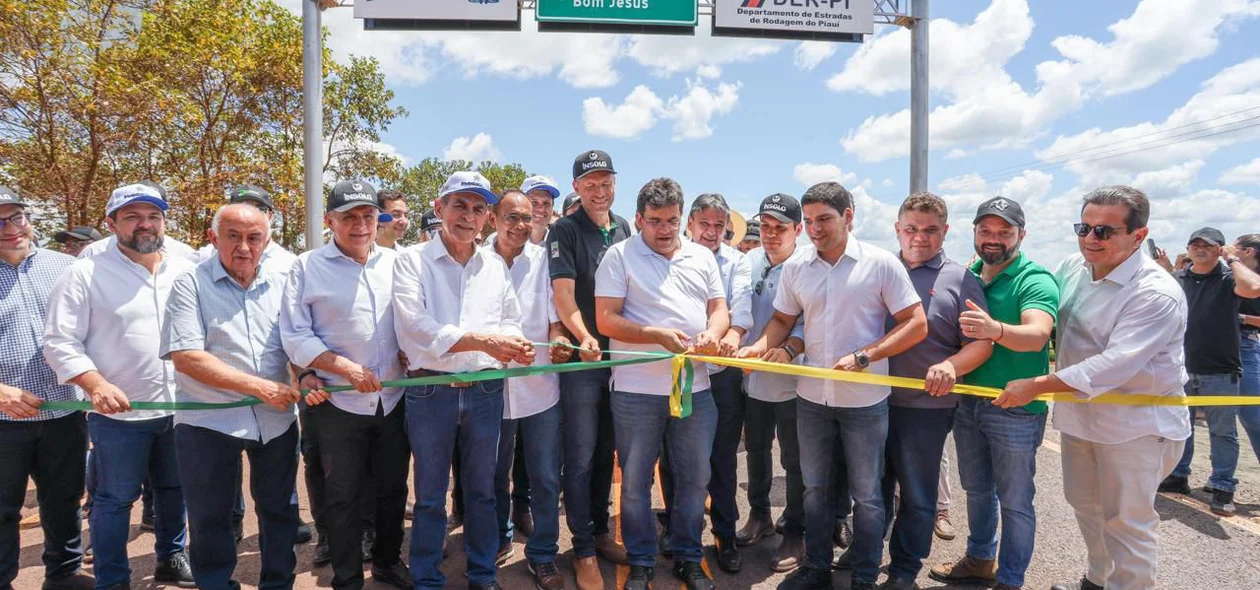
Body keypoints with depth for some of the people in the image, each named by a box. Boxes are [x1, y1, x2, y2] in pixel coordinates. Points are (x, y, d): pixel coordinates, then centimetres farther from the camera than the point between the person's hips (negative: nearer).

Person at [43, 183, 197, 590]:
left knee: (174, 490, 17)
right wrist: (96, 385, -21)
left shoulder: (186, 270, 5)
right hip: (119, 412, -3)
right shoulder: (85, 273, -6)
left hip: (181, 407, 4)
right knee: (115, 500, 8)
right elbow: (60, 342, -7)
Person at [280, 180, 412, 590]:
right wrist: (346, 368, -17)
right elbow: (294, 335, -9)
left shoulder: (395, 262, 5)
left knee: (393, 488, 16)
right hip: (338, 402, -3)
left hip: (393, 398, 3)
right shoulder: (308, 267, -5)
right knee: (343, 496, 9)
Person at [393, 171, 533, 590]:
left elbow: (511, 323, 9)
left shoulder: (496, 266, 10)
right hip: (430, 391, -3)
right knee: (430, 495, 11)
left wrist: (510, 345, -15)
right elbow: (414, 324, -17)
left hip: (485, 391, 3)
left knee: (482, 489, 15)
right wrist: (482, 340, -24)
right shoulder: (413, 261, -3)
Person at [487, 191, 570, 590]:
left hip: (540, 385, 0)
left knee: (545, 478, 7)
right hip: (493, 385, 1)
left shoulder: (544, 260, -1)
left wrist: (558, 341, -21)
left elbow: (556, 317, -1)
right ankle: (499, 538, 41)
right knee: (495, 474, 18)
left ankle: (542, 555, 24)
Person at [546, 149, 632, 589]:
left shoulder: (624, 229, 10)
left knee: (606, 451, 16)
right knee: (581, 456, 2)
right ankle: (584, 550, 16)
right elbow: (563, 294, -16)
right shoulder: (565, 231, -6)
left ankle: (600, 531, 32)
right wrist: (584, 337, -32)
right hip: (582, 357, -5)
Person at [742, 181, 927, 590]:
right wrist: (760, 347, -9)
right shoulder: (795, 268, 2)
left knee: (866, 494, 11)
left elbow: (916, 325, -10)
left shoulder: (881, 263, -9)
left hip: (864, 400, -3)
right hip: (812, 397, 4)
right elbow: (783, 320, 11)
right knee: (815, 488, 16)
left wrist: (862, 357, -20)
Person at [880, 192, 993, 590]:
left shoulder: (960, 279, -2)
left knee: (917, 496, 12)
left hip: (927, 406, -2)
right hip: (875, 399, 3)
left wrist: (951, 365, -24)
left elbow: (981, 343, -5)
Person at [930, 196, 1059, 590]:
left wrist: (996, 330, -51)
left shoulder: (1035, 280, -14)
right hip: (968, 402, 6)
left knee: (1014, 501, 9)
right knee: (976, 490, 21)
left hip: (1015, 409, -6)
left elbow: (1037, 334, -32)